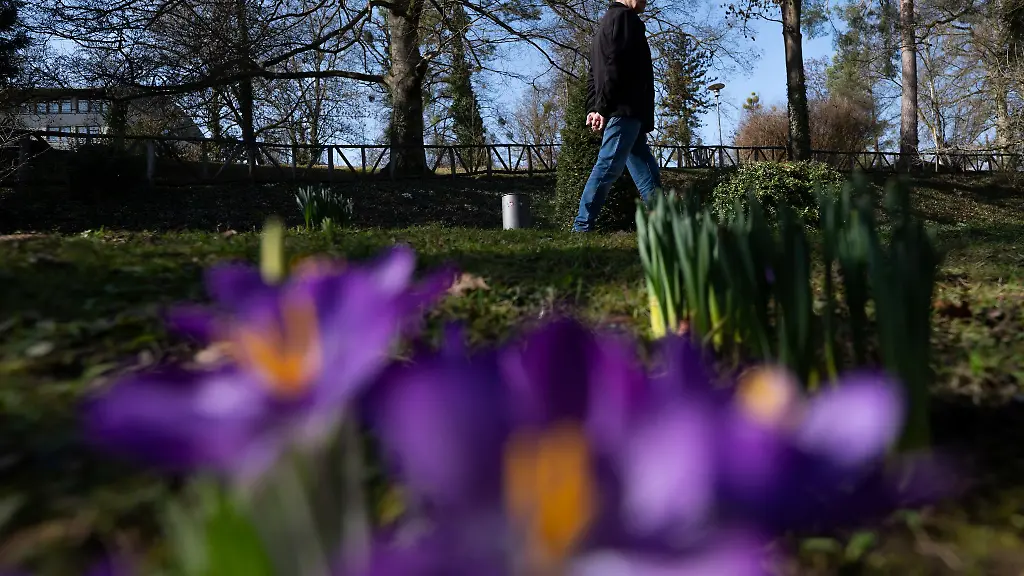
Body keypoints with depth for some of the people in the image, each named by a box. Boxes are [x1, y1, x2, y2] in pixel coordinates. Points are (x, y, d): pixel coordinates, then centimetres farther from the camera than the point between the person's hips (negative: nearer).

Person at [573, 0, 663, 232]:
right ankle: (582, 226, -12)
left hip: (617, 111, 10)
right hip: (625, 109, -10)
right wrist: (603, 107, -18)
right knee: (608, 167, -12)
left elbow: (593, 73, 22)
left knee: (646, 170, 8)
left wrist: (593, 107, 13)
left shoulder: (605, 23, 28)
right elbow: (615, 67, -15)